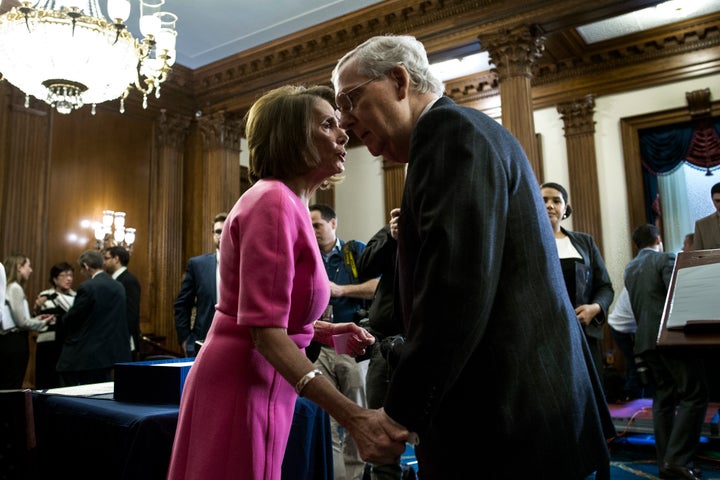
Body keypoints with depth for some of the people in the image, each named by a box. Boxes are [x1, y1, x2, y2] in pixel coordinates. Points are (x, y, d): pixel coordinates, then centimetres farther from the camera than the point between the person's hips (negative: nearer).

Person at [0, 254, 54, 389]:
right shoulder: (15, 288, -14)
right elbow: (21, 322, -16)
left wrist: (35, 319, 13)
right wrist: (43, 323, -2)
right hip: (15, 342, -9)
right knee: (13, 387, -3)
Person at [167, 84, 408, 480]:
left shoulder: (288, 202, 10)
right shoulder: (274, 202, -18)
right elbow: (265, 331, -25)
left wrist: (326, 332, 0)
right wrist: (354, 418, -33)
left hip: (262, 381, 9)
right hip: (239, 386, -9)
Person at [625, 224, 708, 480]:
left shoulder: (629, 268, 17)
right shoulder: (665, 259, -3)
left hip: (645, 338, 7)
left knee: (663, 398, 11)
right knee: (694, 395, -4)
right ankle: (678, 459, -13)